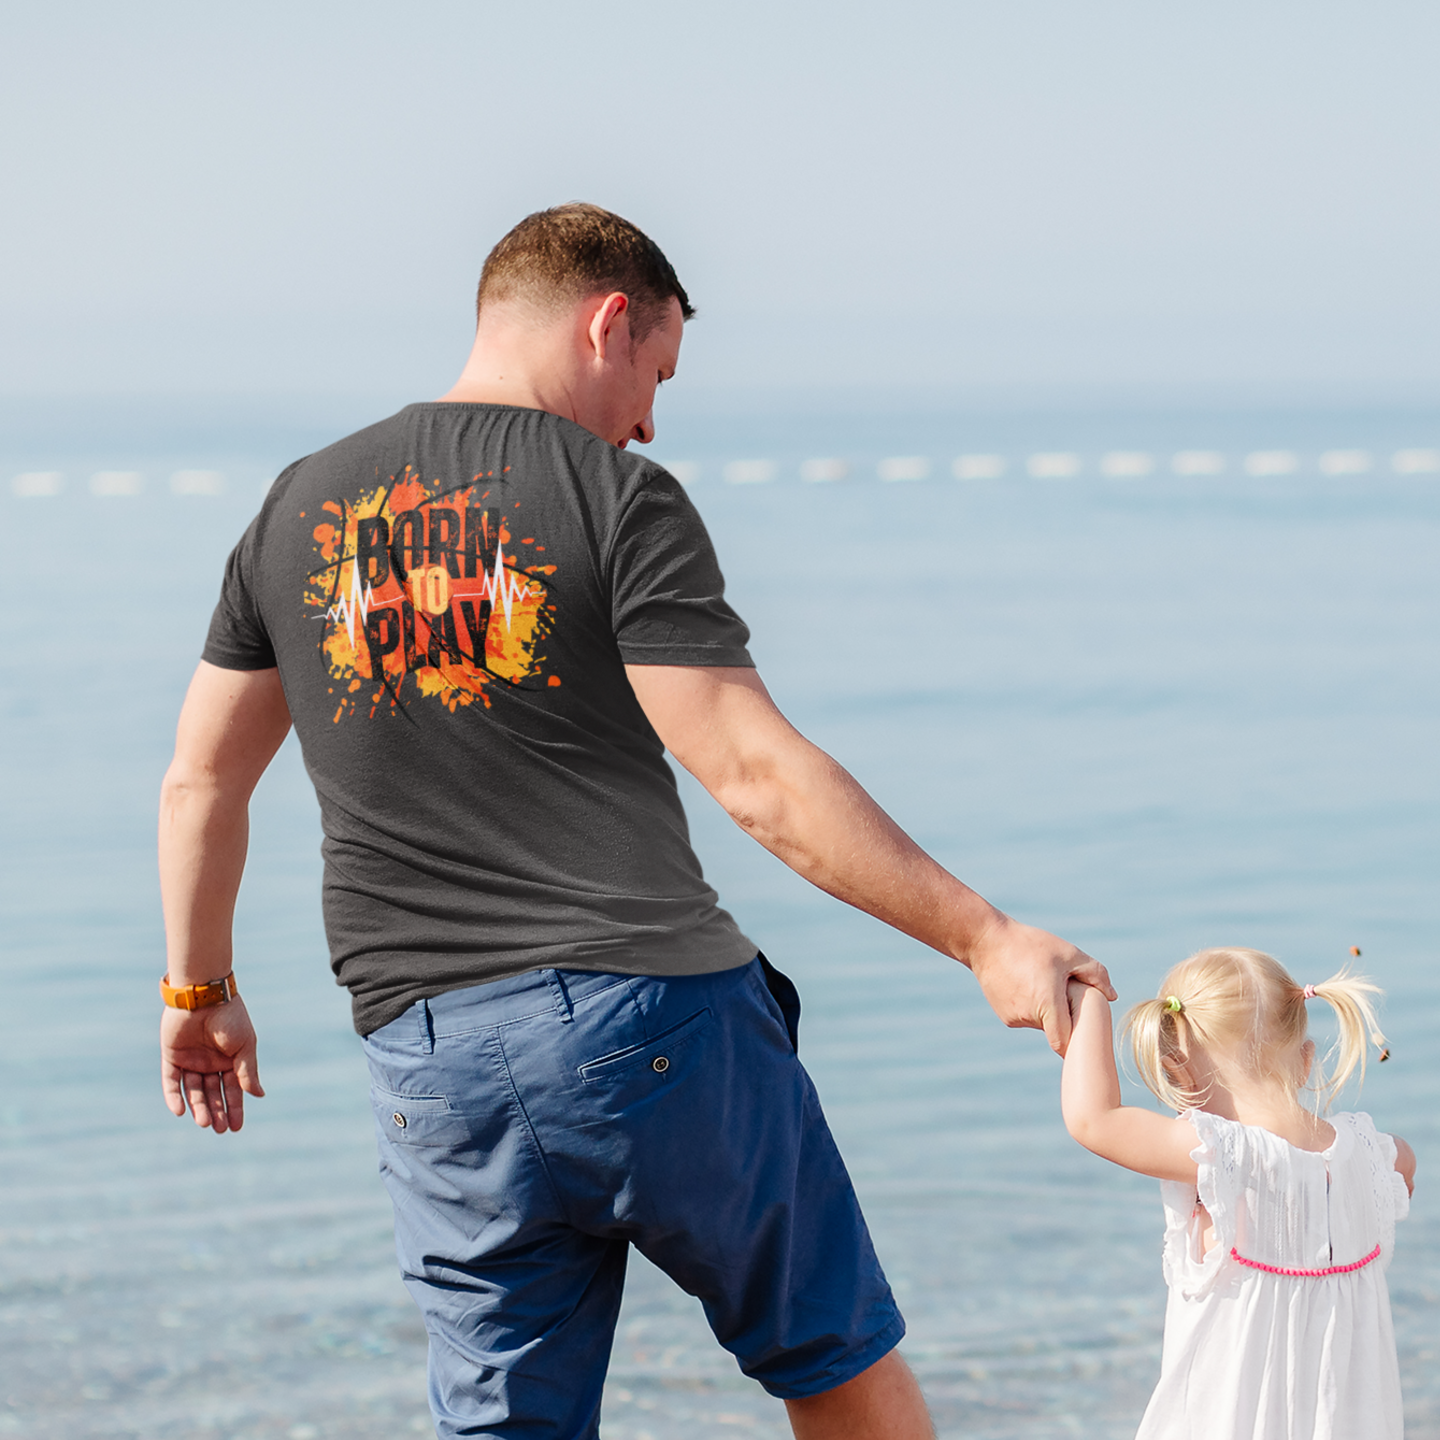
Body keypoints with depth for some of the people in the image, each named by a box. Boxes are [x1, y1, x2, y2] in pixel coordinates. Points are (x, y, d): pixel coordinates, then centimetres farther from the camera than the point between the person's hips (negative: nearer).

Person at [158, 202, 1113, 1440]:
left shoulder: (295, 514, 9)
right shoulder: (617, 502, -7)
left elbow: (200, 784, 17)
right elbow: (758, 778, -14)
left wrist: (199, 989, 31)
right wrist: (983, 937, -10)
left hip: (434, 1072, 4)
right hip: (659, 1015, -4)